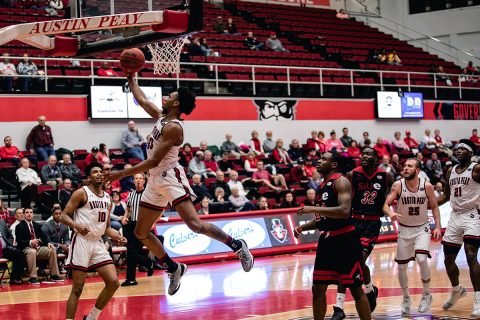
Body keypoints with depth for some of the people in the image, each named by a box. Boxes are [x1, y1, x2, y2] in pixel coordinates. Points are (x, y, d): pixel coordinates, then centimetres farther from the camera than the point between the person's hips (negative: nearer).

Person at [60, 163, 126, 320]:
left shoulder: (108, 198, 15)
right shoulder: (82, 193, -5)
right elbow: (64, 216, -8)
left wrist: (117, 236, 3)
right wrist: (77, 226, -27)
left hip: (98, 243, 6)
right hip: (82, 241, -6)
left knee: (113, 282, -3)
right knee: (78, 288, -6)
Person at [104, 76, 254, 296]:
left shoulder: (173, 127, -18)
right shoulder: (161, 116, 10)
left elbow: (153, 161, -22)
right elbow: (141, 100, 27)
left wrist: (121, 174, -20)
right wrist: (130, 79, 27)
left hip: (170, 178, -10)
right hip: (155, 181, 10)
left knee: (194, 224, -22)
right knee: (141, 232, 8)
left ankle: (237, 246, -8)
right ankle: (174, 269, 18)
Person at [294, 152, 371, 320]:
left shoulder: (340, 181, -11)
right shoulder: (322, 186, 16)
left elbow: (344, 211, -25)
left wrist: (313, 208, -24)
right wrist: (302, 227, 9)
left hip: (345, 239, -8)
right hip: (326, 240, 9)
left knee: (355, 288, -2)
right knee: (318, 288, 8)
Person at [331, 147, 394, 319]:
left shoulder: (385, 176, -2)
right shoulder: (352, 175, -3)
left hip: (373, 223, -2)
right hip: (355, 220, 2)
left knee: (360, 259, -16)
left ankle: (370, 290, 17)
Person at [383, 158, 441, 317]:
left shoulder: (427, 186, -12)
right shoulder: (398, 185, -13)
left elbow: (434, 206, 1)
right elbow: (385, 204, -17)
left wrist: (438, 226, -7)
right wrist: (390, 213, -39)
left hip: (422, 228, -2)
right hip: (404, 229, 2)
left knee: (422, 259, -23)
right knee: (401, 266, 3)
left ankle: (426, 294, -1)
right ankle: (406, 298, 27)